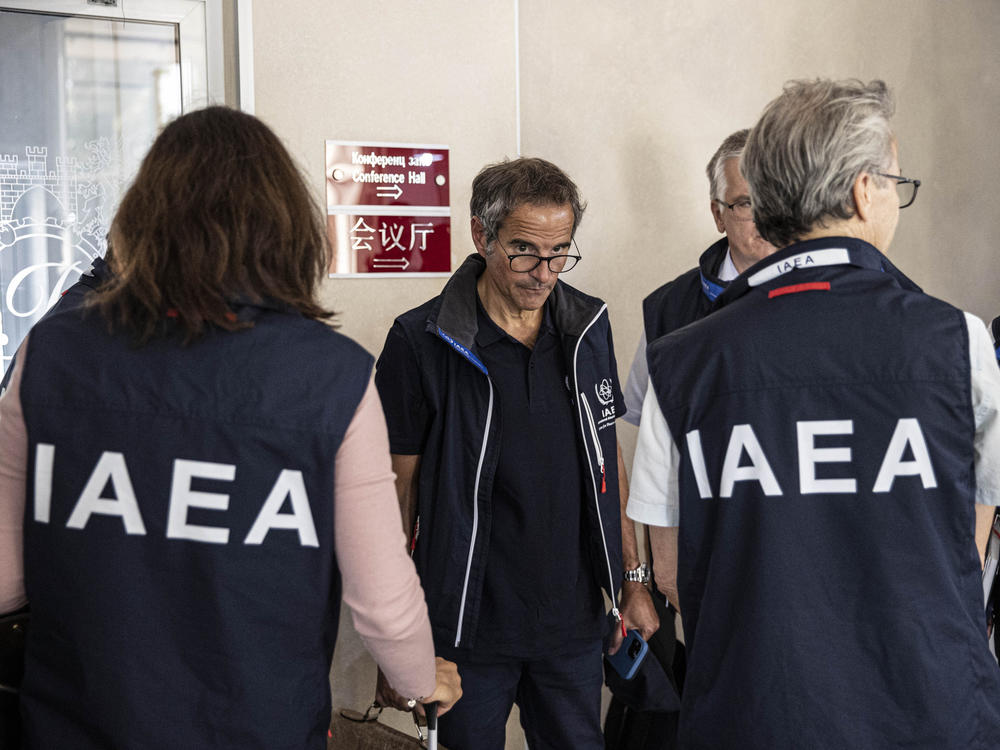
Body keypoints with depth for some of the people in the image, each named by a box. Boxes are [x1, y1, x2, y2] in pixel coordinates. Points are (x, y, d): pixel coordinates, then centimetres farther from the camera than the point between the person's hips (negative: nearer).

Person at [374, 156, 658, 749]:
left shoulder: (589, 328, 3)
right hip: (468, 627, -4)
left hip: (575, 624, 4)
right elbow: (399, 490, -7)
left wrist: (633, 581, 11)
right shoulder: (421, 342, -11)